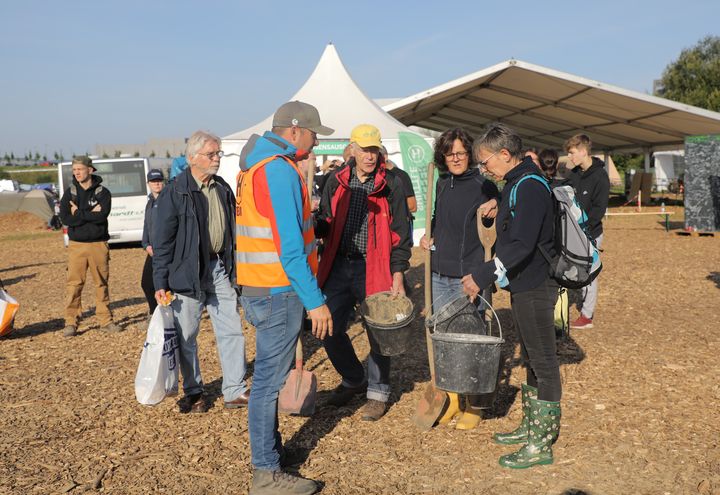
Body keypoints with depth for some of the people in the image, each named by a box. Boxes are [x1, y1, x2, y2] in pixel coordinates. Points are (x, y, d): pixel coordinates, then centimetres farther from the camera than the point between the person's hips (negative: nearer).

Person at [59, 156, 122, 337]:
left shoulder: (103, 192, 1)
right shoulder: (70, 193, 6)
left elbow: (102, 216, -15)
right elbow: (65, 218, -8)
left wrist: (79, 213, -10)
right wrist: (90, 214, -12)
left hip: (98, 244, -1)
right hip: (76, 245, 1)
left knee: (102, 283, 6)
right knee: (74, 284, -2)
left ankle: (106, 320, 15)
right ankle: (71, 323, 4)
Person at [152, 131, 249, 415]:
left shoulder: (222, 189, 10)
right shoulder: (174, 192, -8)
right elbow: (162, 240, -8)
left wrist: (233, 269, 16)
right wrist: (160, 283, -12)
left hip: (220, 269, 5)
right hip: (188, 272, -5)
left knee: (232, 331, 5)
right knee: (186, 336, 5)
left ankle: (235, 392, 15)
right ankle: (193, 393, 22)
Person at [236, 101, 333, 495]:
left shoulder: (256, 165, 15)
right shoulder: (280, 170, -17)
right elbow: (290, 247, -23)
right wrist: (315, 301, -20)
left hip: (260, 289, 10)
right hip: (278, 292, -10)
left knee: (269, 374, 19)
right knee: (270, 379, -3)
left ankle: (269, 450, 33)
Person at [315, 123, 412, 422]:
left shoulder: (390, 184, -2)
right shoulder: (337, 181, 7)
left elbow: (400, 232, -2)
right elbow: (326, 223, 15)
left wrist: (398, 275, -8)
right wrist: (316, 224, -10)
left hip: (373, 268, -4)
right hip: (338, 266, 4)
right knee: (330, 329, 7)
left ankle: (377, 392, 24)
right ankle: (353, 380, 32)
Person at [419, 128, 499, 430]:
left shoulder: (483, 186, -7)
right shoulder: (440, 184, 10)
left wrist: (495, 210, -26)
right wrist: (428, 237, 7)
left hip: (469, 276, -6)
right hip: (440, 274, 6)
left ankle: (475, 406, 16)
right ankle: (450, 400, 27)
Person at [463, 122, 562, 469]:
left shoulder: (529, 187, -19)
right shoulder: (517, 184, 12)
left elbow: (522, 246, -27)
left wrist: (482, 275, -26)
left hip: (535, 287, -10)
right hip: (524, 285, 10)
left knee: (543, 362, -1)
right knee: (531, 359, 18)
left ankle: (541, 444, 9)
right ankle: (531, 427, 32)